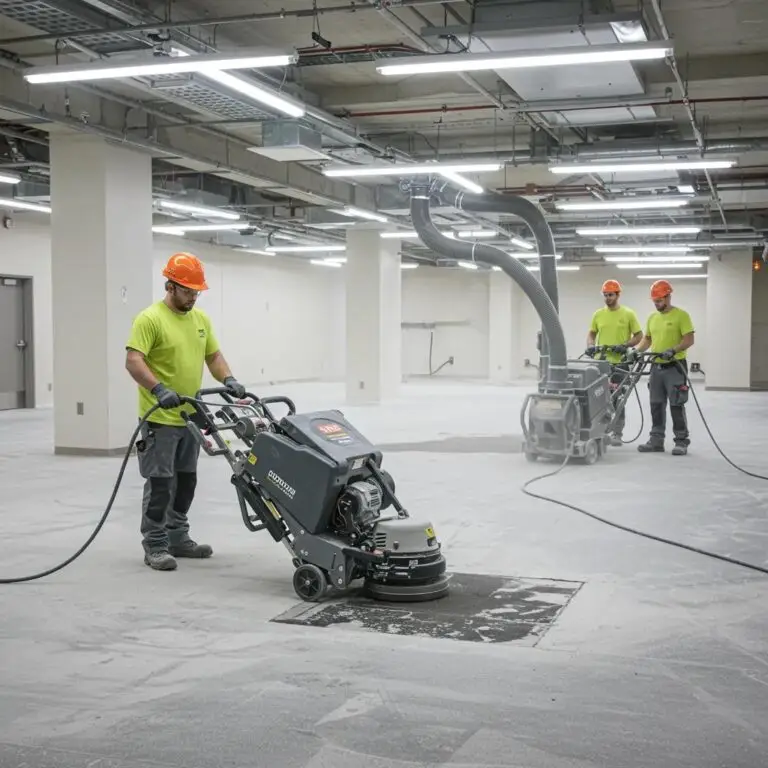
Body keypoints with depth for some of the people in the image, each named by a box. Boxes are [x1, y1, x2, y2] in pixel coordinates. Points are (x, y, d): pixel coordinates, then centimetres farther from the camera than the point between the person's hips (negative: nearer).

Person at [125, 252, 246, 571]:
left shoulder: (200, 318, 9)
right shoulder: (149, 319, -15)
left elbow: (213, 356, 13)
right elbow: (133, 361, -24)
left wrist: (228, 380, -6)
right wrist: (159, 389, -38)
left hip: (189, 416, 8)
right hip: (160, 418, -8)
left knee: (186, 481, 14)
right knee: (160, 484, -3)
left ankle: (177, 539, 25)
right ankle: (155, 547, 4)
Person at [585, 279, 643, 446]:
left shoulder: (628, 314, -3)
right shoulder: (598, 314, 6)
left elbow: (639, 335, -1)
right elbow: (591, 333, 13)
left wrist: (625, 345, -17)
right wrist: (590, 346, -7)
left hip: (620, 363, -3)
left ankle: (617, 434, 8)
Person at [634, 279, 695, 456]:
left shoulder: (681, 315, -8)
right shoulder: (652, 318, 12)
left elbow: (689, 339, -14)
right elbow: (647, 339, 19)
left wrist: (673, 350, -28)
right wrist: (636, 351, 3)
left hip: (675, 367, -7)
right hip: (656, 367, 7)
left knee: (676, 405, -4)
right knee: (656, 405, 9)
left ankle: (681, 441, 3)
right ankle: (656, 440, 16)